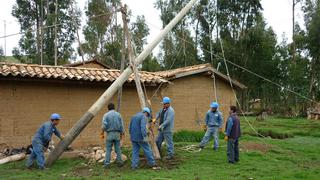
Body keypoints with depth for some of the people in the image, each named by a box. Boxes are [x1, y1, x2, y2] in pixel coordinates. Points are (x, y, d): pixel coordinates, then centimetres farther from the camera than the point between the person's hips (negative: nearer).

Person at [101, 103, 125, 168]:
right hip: (117, 133, 2)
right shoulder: (118, 114, 3)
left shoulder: (106, 115, -4)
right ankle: (119, 162, 13)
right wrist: (121, 133, 13)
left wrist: (102, 133, 1)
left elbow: (104, 125, -13)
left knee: (108, 149, 3)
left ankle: (107, 164, 4)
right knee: (118, 149, 10)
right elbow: (121, 125, 3)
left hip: (109, 134, -2)